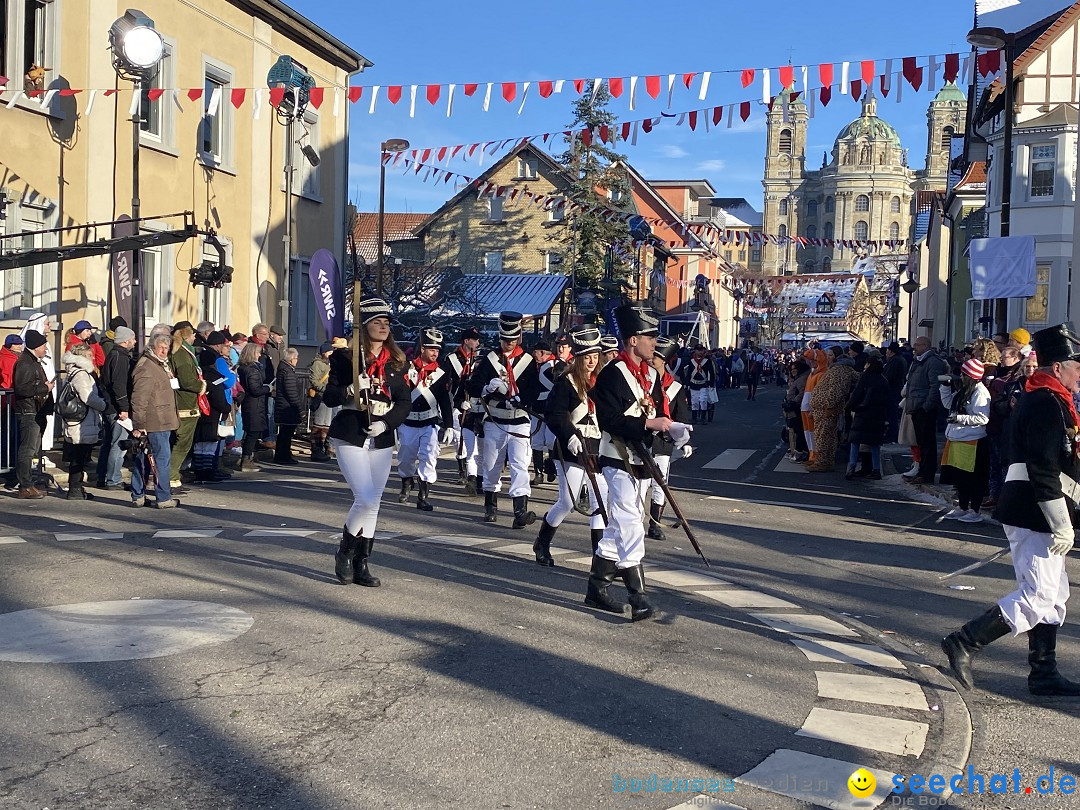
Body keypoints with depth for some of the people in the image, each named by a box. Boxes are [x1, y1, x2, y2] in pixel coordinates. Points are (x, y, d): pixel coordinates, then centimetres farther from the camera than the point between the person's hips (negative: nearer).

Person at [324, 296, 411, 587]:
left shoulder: (395, 361, 7)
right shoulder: (345, 357, -3)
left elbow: (405, 401, 6)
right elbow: (329, 397, -4)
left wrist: (386, 422, -11)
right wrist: (352, 389, -23)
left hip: (382, 439, 4)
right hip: (350, 437, -4)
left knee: (373, 503, 6)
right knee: (366, 499, -14)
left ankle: (361, 564, 16)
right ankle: (345, 553, 10)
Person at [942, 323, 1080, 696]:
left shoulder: (1046, 400, 17)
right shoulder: (1047, 403, -17)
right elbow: (1045, 471, -23)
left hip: (1033, 513, 11)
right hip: (1036, 514, -11)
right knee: (1038, 597, -9)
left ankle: (1044, 675, 21)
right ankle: (963, 643, -7)